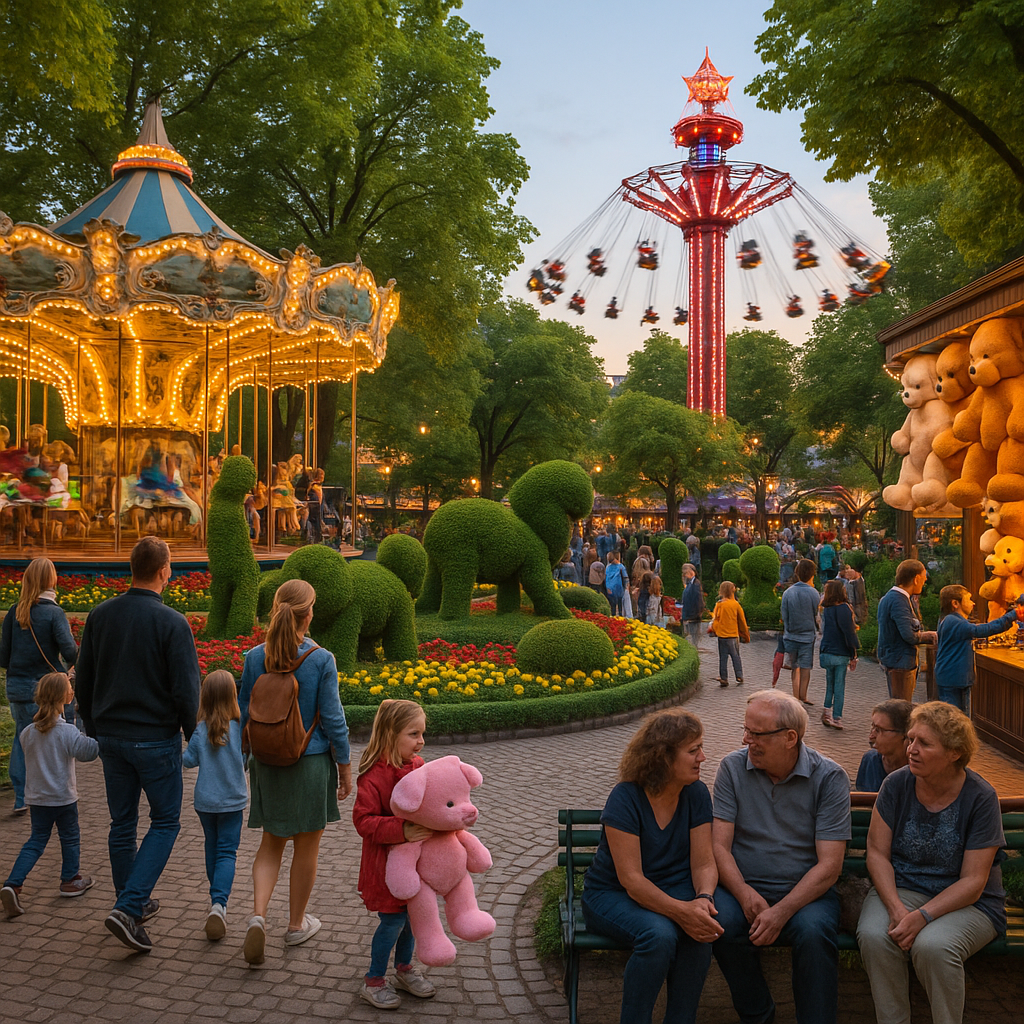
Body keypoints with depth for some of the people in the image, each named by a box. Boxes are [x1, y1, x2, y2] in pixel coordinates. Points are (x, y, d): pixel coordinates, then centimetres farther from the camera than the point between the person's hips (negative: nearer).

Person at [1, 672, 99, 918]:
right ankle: (70, 881, 29)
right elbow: (88, 751, -24)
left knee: (36, 841, 13)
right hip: (63, 797, -5)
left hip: (36, 798, 5)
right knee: (70, 837, 15)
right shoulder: (67, 732, -21)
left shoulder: (28, 732, -4)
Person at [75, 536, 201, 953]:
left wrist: (93, 729, 21)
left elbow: (83, 680, 8)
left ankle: (134, 904, 29)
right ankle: (128, 908, -4)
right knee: (165, 822, 8)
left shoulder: (100, 615, 0)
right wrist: (194, 738, 0)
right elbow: (187, 690, -16)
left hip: (111, 738, 6)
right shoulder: (172, 623, -17)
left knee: (122, 824, 17)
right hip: (156, 739, -5)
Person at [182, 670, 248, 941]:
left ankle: (217, 898, 34)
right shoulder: (239, 728, -14)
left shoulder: (200, 730, -11)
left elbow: (189, 761, -6)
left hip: (204, 800, 2)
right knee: (227, 852, 0)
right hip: (232, 800, -2)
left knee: (212, 847, 20)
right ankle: (219, 902, -20)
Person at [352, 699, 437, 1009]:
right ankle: (373, 982, 17)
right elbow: (364, 821, -25)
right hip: (386, 862, -7)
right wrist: (401, 831, -33)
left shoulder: (418, 766, 1)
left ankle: (404, 969, 37)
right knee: (393, 920, -1)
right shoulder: (374, 776, -22)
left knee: (412, 914, 16)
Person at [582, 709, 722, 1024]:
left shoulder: (696, 793, -5)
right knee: (659, 934, -33)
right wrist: (680, 910, -38)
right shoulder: (625, 799, -21)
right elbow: (630, 879, -25)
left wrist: (703, 898, -29)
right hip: (612, 894, -4)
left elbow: (703, 862, -7)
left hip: (673, 888, 4)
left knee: (702, 928, -28)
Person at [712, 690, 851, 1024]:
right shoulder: (733, 767, 0)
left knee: (813, 931, -33)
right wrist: (745, 894, -22)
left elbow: (829, 865, -11)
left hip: (805, 890, -1)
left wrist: (781, 912, -23)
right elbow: (720, 846, -2)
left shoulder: (829, 777, -6)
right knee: (723, 923, -29)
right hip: (743, 886, 2)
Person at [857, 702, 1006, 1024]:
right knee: (873, 935, -29)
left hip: (966, 903, -2)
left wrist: (922, 916, -25)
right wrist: (896, 907, -19)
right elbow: (878, 853, -2)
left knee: (932, 946, -33)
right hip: (901, 888, 2)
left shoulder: (980, 797, -11)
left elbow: (972, 882, -13)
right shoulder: (897, 784, -3)